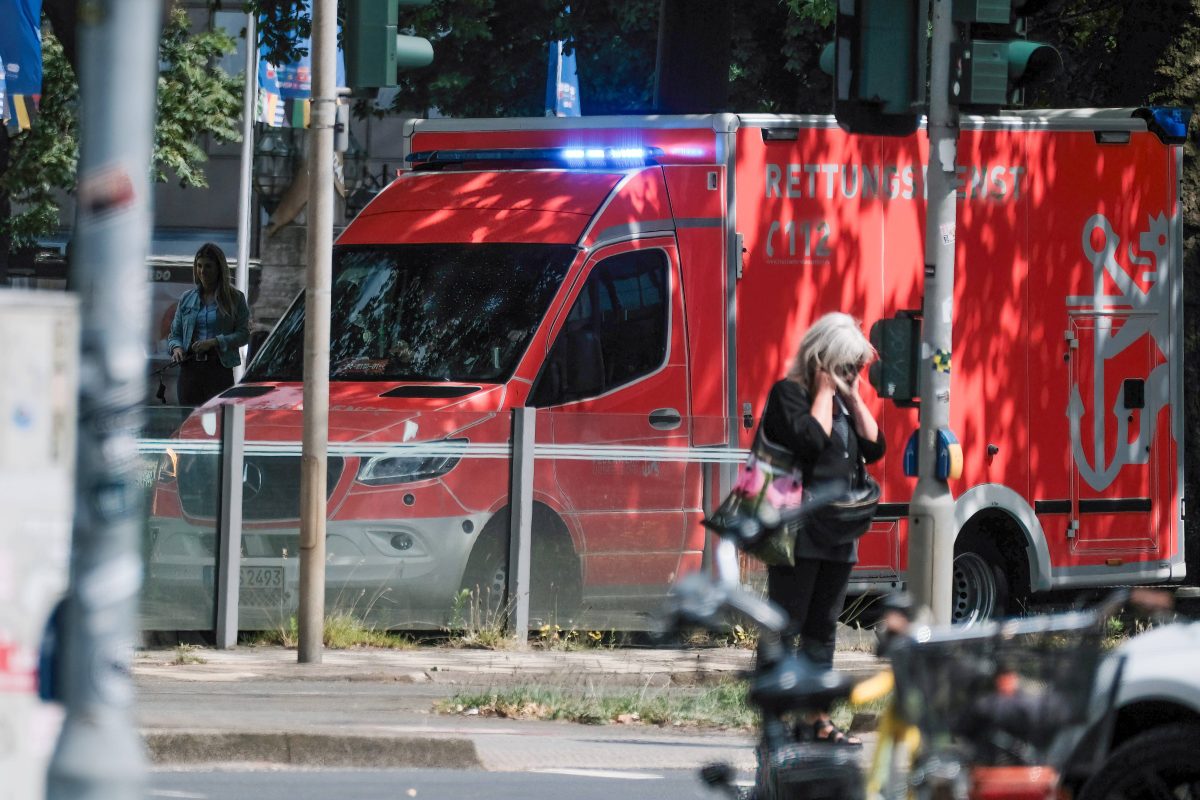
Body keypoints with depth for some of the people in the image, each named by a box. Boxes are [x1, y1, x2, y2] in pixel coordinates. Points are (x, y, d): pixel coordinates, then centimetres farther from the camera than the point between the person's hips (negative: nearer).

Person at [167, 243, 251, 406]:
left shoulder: (235, 298, 3)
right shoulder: (187, 299, 14)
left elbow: (243, 334, -3)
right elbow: (175, 334, 18)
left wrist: (214, 342, -15)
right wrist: (176, 347, -5)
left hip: (219, 369, -4)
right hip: (190, 368, 4)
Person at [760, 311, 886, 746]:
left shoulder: (843, 400, 15)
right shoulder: (789, 393, -7)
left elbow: (874, 447, 8)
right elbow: (811, 440, -22)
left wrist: (853, 396, 4)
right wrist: (825, 391, -12)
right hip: (797, 531, -8)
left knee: (823, 628, 11)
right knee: (785, 626, -5)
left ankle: (818, 718, 15)